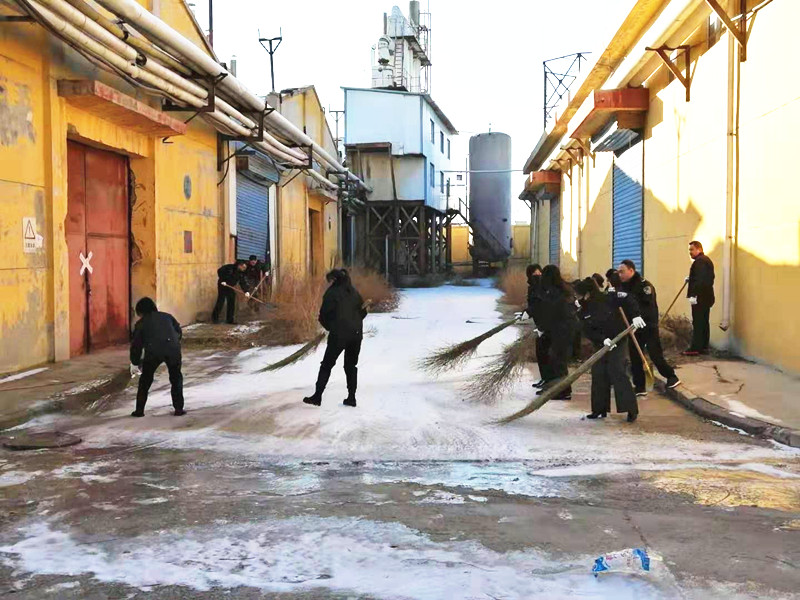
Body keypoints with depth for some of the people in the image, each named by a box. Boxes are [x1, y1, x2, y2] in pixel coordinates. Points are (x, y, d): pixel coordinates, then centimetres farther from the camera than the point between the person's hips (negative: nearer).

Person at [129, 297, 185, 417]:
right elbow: (178, 331, 26)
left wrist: (135, 362, 35)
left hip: (153, 351, -1)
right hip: (173, 349, 1)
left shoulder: (141, 323, 21)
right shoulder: (167, 316, 26)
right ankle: (179, 408, 14)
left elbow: (136, 344, 22)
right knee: (176, 378, 19)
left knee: (145, 379, 18)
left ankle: (139, 410, 18)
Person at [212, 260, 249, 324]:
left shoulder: (241, 273, -2)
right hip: (223, 286, -6)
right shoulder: (229, 267, -18)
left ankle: (230, 320, 8)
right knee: (220, 302, -6)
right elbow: (220, 271, -15)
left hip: (231, 288, 6)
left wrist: (246, 291, -24)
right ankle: (215, 317, 6)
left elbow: (243, 283, -9)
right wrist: (222, 280, -20)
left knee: (231, 304, 2)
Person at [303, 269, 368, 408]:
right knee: (351, 365, 14)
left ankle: (317, 396, 1)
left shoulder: (332, 292, -6)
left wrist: (330, 327, 9)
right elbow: (363, 312, 14)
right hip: (356, 334, 5)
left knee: (327, 365, 3)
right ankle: (351, 397, 11)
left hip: (338, 335, -5)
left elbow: (324, 314, -8)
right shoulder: (354, 292, 11)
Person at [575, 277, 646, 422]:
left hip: (617, 341, -5)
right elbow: (588, 332, -10)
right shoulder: (582, 313, -2)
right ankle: (600, 409, 14)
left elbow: (628, 300, -10)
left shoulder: (608, 299, -15)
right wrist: (603, 339, -24)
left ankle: (631, 409, -9)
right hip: (601, 345, 5)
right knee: (598, 374, 3)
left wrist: (636, 315, -20)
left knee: (617, 372, -14)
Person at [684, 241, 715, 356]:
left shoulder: (700, 261, -14)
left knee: (697, 323, -10)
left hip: (699, 297, -11)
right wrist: (690, 279, 15)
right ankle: (704, 346, 16)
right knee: (704, 322, 12)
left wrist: (693, 295, -25)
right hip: (707, 297, 11)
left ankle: (695, 348, -11)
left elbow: (700, 280, -23)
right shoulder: (707, 260, 19)